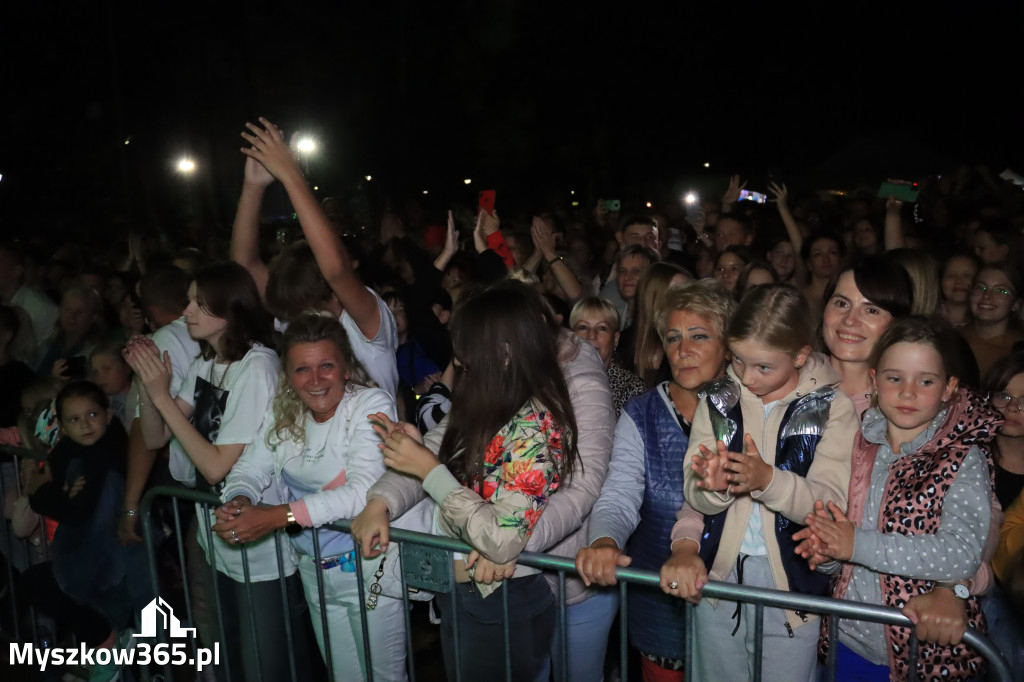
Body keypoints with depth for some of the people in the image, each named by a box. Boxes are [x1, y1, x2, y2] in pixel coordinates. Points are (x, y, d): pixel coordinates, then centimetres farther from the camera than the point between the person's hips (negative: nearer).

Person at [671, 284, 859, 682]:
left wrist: (768, 479, -31)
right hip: (717, 574, 3)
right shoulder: (718, 400, 1)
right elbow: (695, 497, -5)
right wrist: (713, 485, -27)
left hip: (792, 579, -2)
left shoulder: (832, 408, -6)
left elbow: (832, 504, -15)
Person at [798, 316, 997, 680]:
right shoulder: (858, 445, 0)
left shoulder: (964, 460, -11)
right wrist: (827, 543, -16)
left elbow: (963, 554, -22)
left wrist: (857, 544, -25)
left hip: (929, 650, -3)